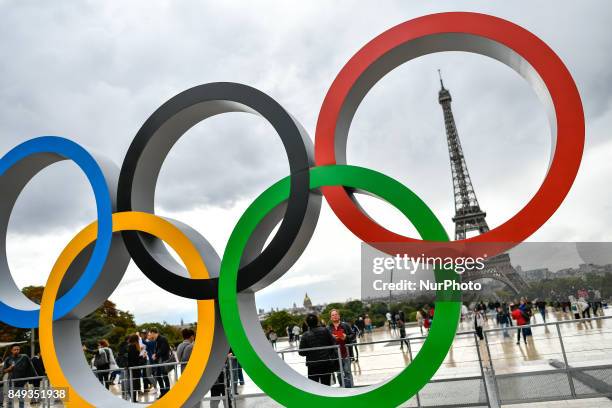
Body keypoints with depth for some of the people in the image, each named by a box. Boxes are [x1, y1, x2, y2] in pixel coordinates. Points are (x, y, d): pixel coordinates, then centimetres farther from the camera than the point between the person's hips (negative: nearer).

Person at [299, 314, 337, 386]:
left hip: (313, 365, -2)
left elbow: (302, 352, -10)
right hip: (327, 363, 2)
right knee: (326, 385, 12)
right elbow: (333, 344, -2)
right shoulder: (325, 331, -5)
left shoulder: (305, 336, -10)